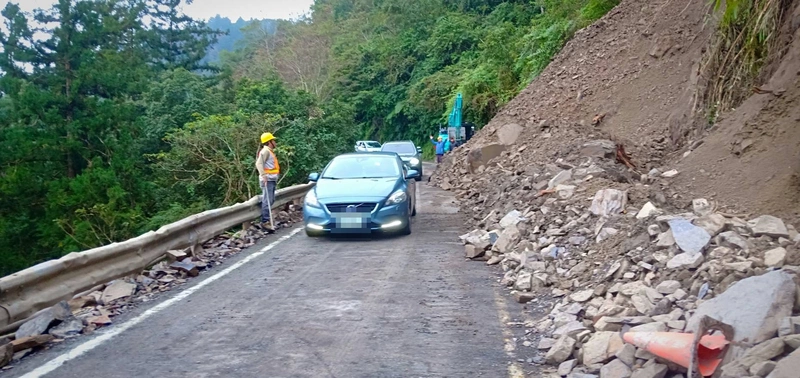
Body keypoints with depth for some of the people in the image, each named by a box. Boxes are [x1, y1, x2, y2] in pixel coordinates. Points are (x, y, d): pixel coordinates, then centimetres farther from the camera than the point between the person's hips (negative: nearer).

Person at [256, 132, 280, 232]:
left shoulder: (270, 151, 21)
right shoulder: (265, 151, -10)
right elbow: (259, 163, -22)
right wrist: (263, 175, -32)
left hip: (271, 179, 10)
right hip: (267, 180, -10)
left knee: (271, 200, 13)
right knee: (267, 201, -12)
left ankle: (267, 219, 20)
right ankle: (265, 221, -13)